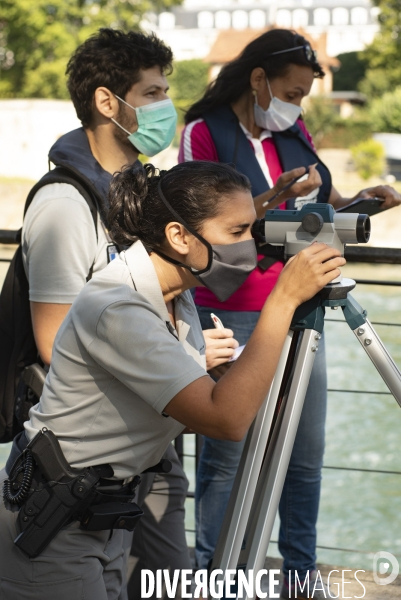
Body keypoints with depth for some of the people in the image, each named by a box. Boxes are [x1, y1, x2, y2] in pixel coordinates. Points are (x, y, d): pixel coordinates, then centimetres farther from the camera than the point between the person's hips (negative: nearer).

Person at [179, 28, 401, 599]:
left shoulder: (293, 131, 10)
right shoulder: (205, 134, -7)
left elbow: (322, 204, 19)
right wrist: (275, 196, -23)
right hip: (233, 315, -5)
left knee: (308, 454, 7)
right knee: (227, 454, 1)